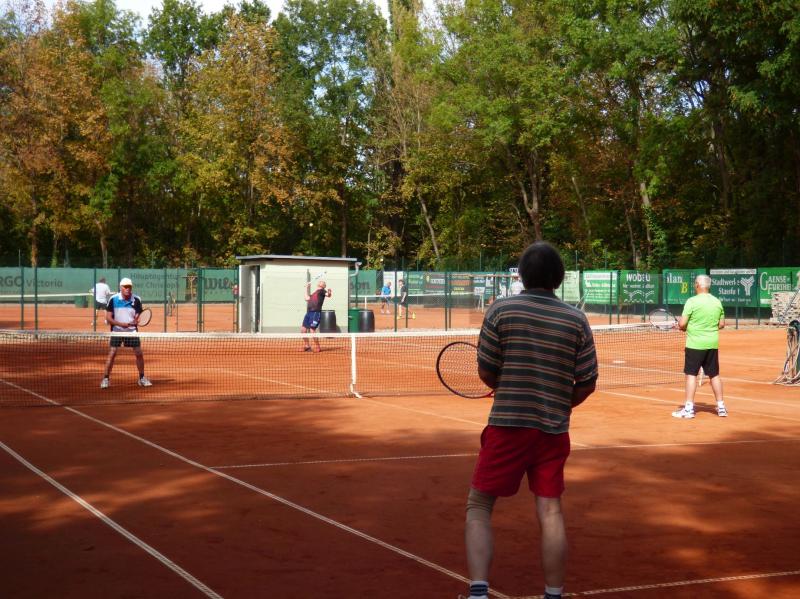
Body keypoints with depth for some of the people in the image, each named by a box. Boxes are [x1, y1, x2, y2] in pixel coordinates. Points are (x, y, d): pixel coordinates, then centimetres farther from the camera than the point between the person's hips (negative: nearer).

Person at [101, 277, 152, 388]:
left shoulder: (136, 300, -5)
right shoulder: (113, 299, -11)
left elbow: (138, 317, 0)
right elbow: (108, 318, -10)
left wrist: (136, 321, -23)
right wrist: (121, 324, -23)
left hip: (131, 330, 2)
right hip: (117, 330, -2)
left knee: (139, 353, 0)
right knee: (112, 353, -9)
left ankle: (142, 378, 16)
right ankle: (106, 379, -1)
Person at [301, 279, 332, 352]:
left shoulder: (322, 291, 2)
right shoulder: (314, 293, 24)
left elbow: (328, 295, -16)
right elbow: (307, 298, 36)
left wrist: (329, 293, -40)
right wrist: (307, 288, 39)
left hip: (316, 313, -8)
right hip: (309, 313, 8)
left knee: (312, 330, -13)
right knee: (303, 329, 9)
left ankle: (318, 348, -1)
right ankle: (307, 346, 23)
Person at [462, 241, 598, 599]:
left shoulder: (502, 310, -6)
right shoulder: (576, 321, 0)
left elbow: (485, 372, -4)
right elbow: (587, 384, 1)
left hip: (507, 425, -2)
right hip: (554, 430, 2)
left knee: (478, 506, 6)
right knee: (550, 510, 10)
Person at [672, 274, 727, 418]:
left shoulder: (692, 301, -11)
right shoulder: (717, 302, 5)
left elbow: (682, 324, -13)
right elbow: (722, 324, 11)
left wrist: (683, 327, 8)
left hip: (695, 343, -5)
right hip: (712, 344, 5)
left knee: (691, 374, -1)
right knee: (714, 375, 13)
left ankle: (689, 408, -3)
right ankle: (721, 407, 18)